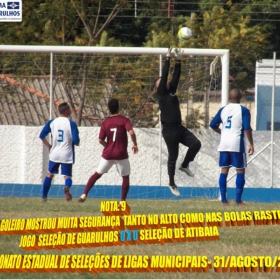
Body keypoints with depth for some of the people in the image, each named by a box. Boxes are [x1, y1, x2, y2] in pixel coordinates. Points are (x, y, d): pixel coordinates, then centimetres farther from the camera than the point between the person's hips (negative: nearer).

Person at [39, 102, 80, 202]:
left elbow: (42, 135, 1)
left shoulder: (52, 122, 0)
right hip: (67, 155, -3)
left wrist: (48, 145, 15)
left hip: (54, 154, 3)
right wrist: (77, 143, 9)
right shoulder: (71, 124, -11)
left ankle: (44, 197, 18)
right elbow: (76, 141, -15)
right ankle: (67, 187, -30)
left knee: (50, 174, 20)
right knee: (67, 176, 6)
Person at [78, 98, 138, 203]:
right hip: (121, 154, -3)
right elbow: (131, 132, -21)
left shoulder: (105, 122, 2)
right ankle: (122, 201, 5)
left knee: (97, 174, 15)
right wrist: (135, 144, -6)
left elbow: (101, 140, -1)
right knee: (125, 177, 12)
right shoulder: (124, 120, -6)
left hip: (107, 154, 3)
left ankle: (84, 194, 5)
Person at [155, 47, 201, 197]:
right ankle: (172, 184, 12)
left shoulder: (171, 92, 16)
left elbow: (176, 77, 12)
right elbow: (164, 75, -9)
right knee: (173, 157, 0)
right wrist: (168, 59, -7)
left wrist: (178, 61, 6)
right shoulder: (161, 93, -2)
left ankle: (185, 165, 14)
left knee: (196, 143, -8)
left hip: (179, 127, 7)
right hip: (169, 130, -7)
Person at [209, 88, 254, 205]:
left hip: (224, 144, 4)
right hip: (237, 144, -4)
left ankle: (223, 199, 4)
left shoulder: (223, 110, 8)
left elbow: (213, 125, 12)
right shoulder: (244, 110, -6)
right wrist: (251, 144, -8)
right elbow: (247, 128, -14)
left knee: (224, 170, 8)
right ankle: (238, 199, -1)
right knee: (240, 170, 4)